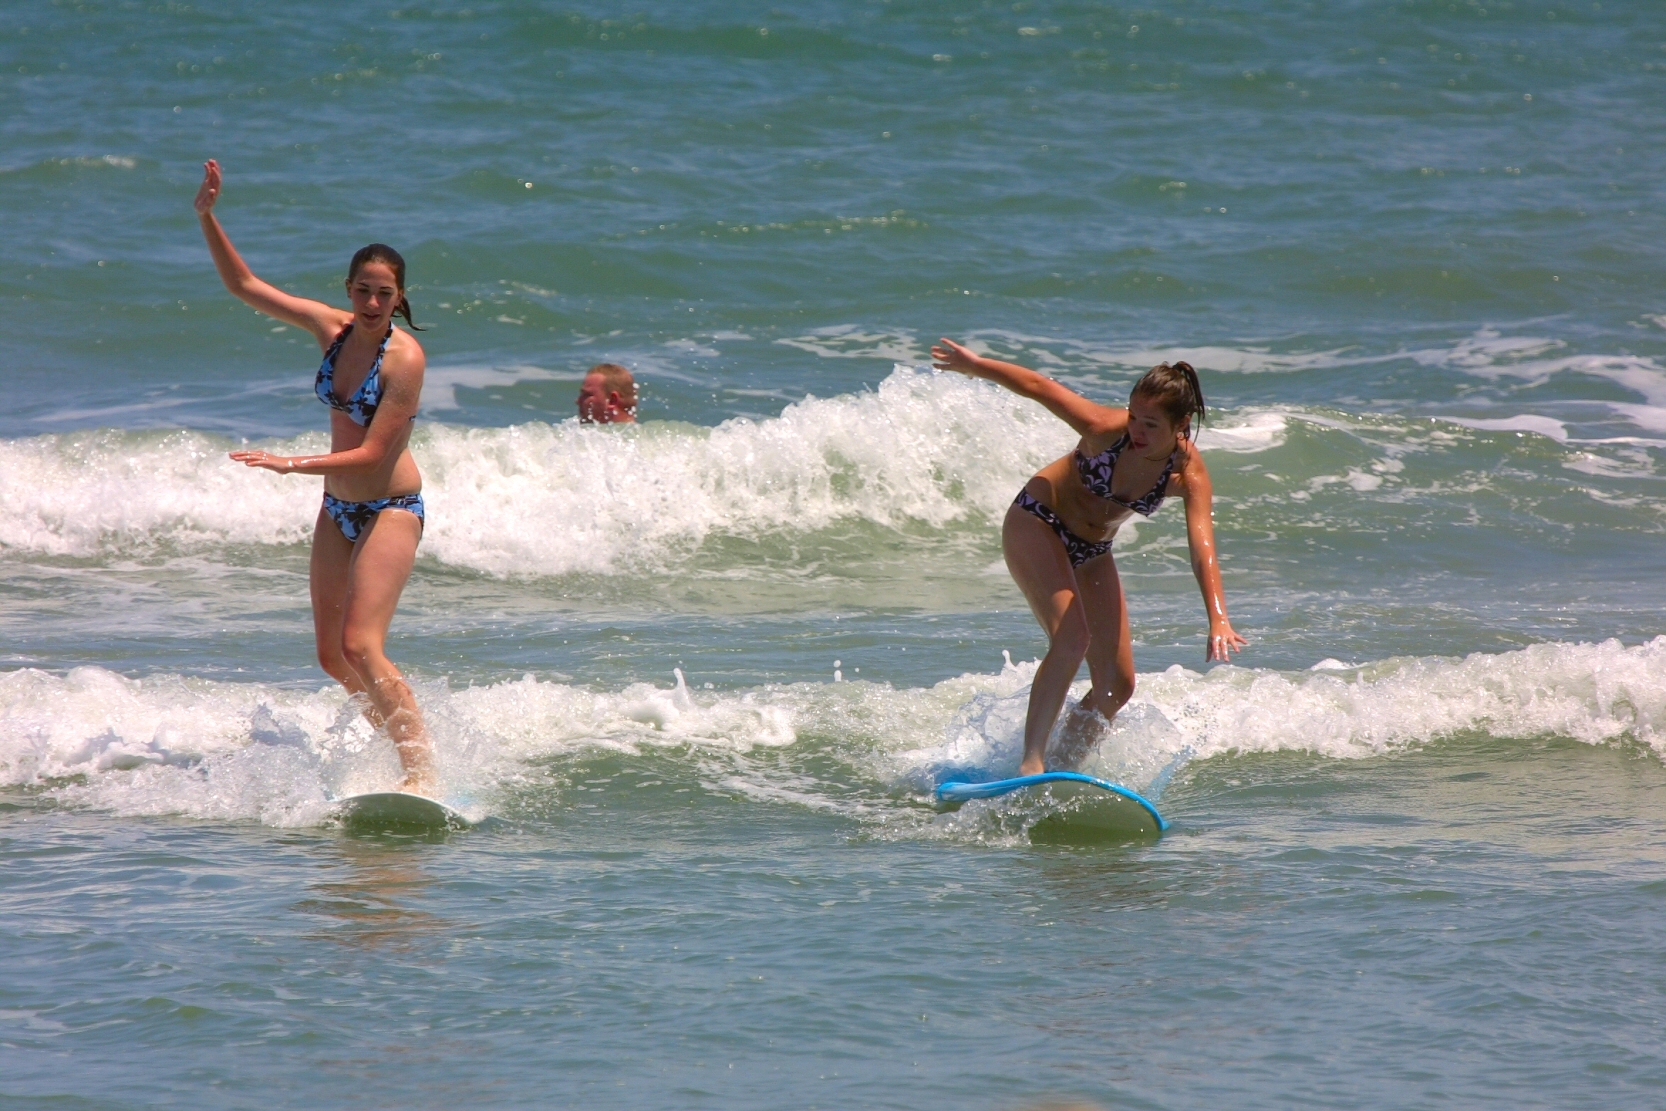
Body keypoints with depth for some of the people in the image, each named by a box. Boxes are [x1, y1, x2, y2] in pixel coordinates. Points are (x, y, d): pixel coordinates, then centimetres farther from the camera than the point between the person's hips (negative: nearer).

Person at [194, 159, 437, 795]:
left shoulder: (404, 358, -19)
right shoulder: (331, 328, -1)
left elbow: (372, 454, -21)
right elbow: (243, 285, 5)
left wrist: (292, 464, -27)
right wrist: (208, 218, -6)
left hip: (390, 509, -7)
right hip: (337, 508, 7)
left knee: (360, 646, -20)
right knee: (332, 657, 9)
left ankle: (422, 774, -20)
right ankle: (408, 739, 27)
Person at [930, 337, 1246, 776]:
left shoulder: (1188, 473, -23)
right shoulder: (1106, 429, -30)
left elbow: (1202, 548, -37)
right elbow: (1038, 386, -17)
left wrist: (1218, 619, -51)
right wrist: (974, 365, -4)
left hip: (1091, 553, 5)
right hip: (1036, 523, -5)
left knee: (1117, 686, 0)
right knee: (1071, 638, -27)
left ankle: (1060, 768, 14)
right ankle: (1031, 760, -24)